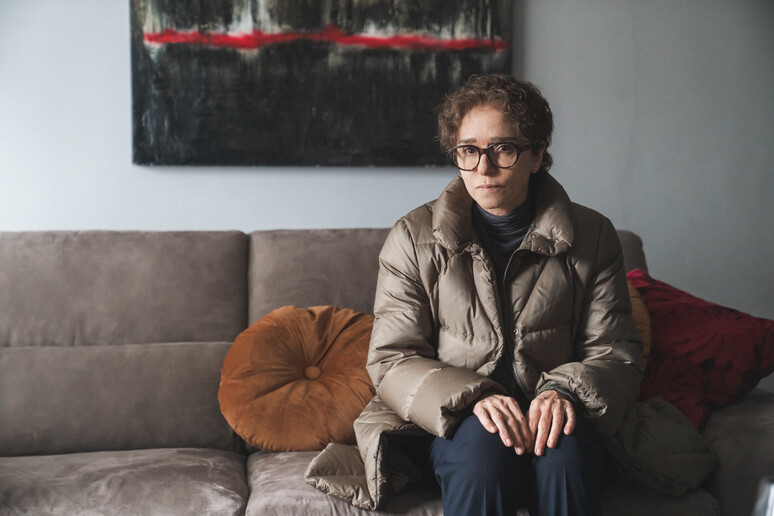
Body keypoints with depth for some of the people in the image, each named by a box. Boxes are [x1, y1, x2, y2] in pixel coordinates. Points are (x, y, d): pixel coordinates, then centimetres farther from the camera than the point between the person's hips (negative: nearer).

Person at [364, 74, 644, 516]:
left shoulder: (592, 238, 4)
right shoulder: (414, 239, 1)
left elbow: (616, 354, 4)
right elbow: (392, 359, -1)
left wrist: (565, 391, -18)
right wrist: (471, 397, -20)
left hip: (550, 420, 1)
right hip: (453, 425, 0)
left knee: (564, 450, -32)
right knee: (483, 443, -33)